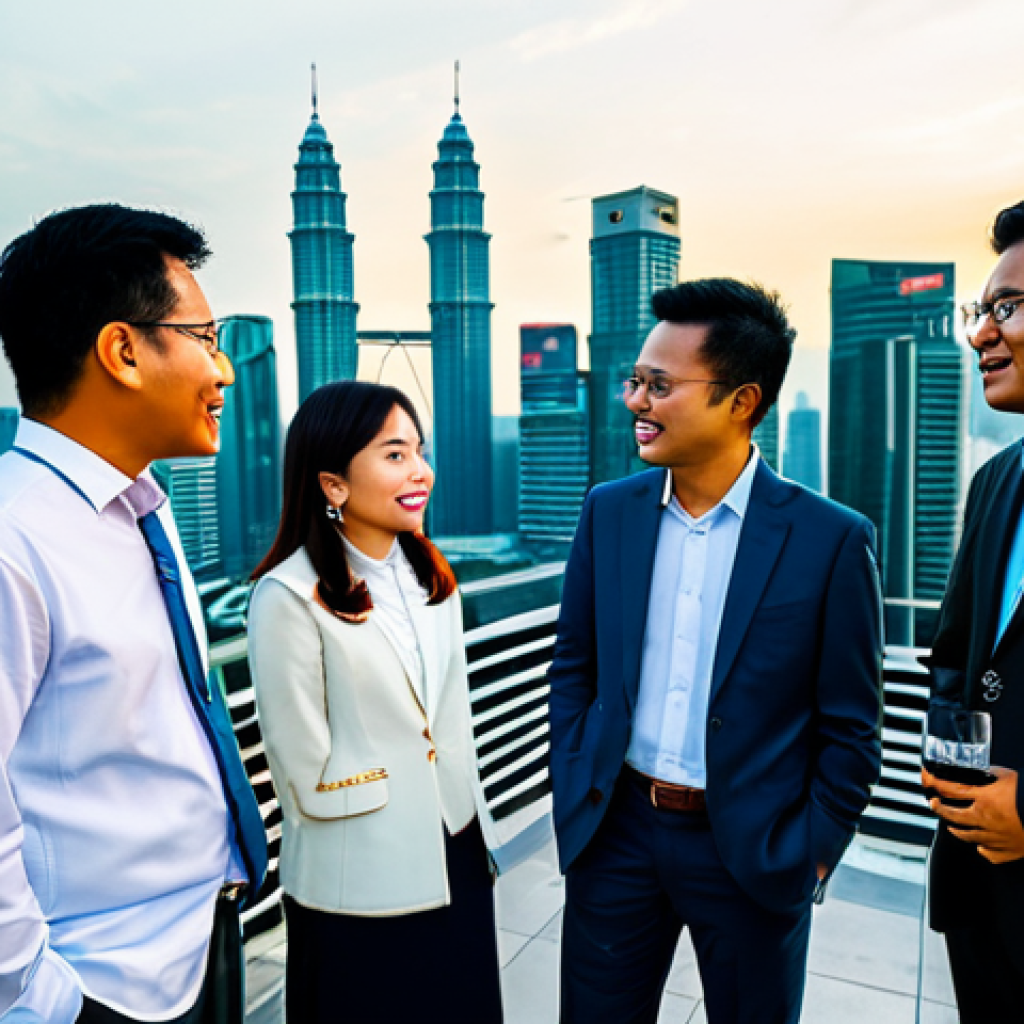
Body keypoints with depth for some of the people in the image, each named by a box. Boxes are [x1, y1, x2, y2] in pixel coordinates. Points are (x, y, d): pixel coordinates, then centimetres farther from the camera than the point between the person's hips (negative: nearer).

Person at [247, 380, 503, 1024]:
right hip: (360, 883, -6)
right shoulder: (290, 597, -18)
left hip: (459, 858, 6)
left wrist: (471, 823, 10)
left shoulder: (432, 577, 3)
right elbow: (304, 768, -13)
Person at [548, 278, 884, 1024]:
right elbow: (574, 667, 6)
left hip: (752, 849, -2)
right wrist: (574, 792, 2)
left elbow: (851, 729, -6)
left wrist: (810, 853, -5)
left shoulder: (831, 539, -13)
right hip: (616, 830, 3)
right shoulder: (610, 511, -3)